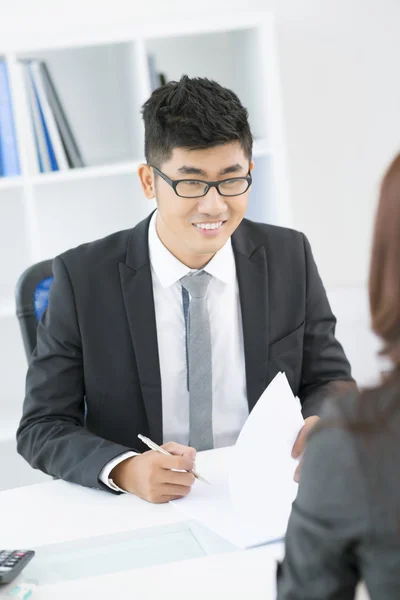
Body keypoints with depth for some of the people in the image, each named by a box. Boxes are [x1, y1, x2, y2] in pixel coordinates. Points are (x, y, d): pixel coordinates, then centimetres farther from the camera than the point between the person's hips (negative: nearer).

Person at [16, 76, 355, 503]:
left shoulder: (291, 258, 0)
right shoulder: (82, 277, -7)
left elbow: (329, 379, 9)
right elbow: (41, 427, -6)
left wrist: (323, 427, -15)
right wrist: (125, 469, -25)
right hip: (139, 517, -3)